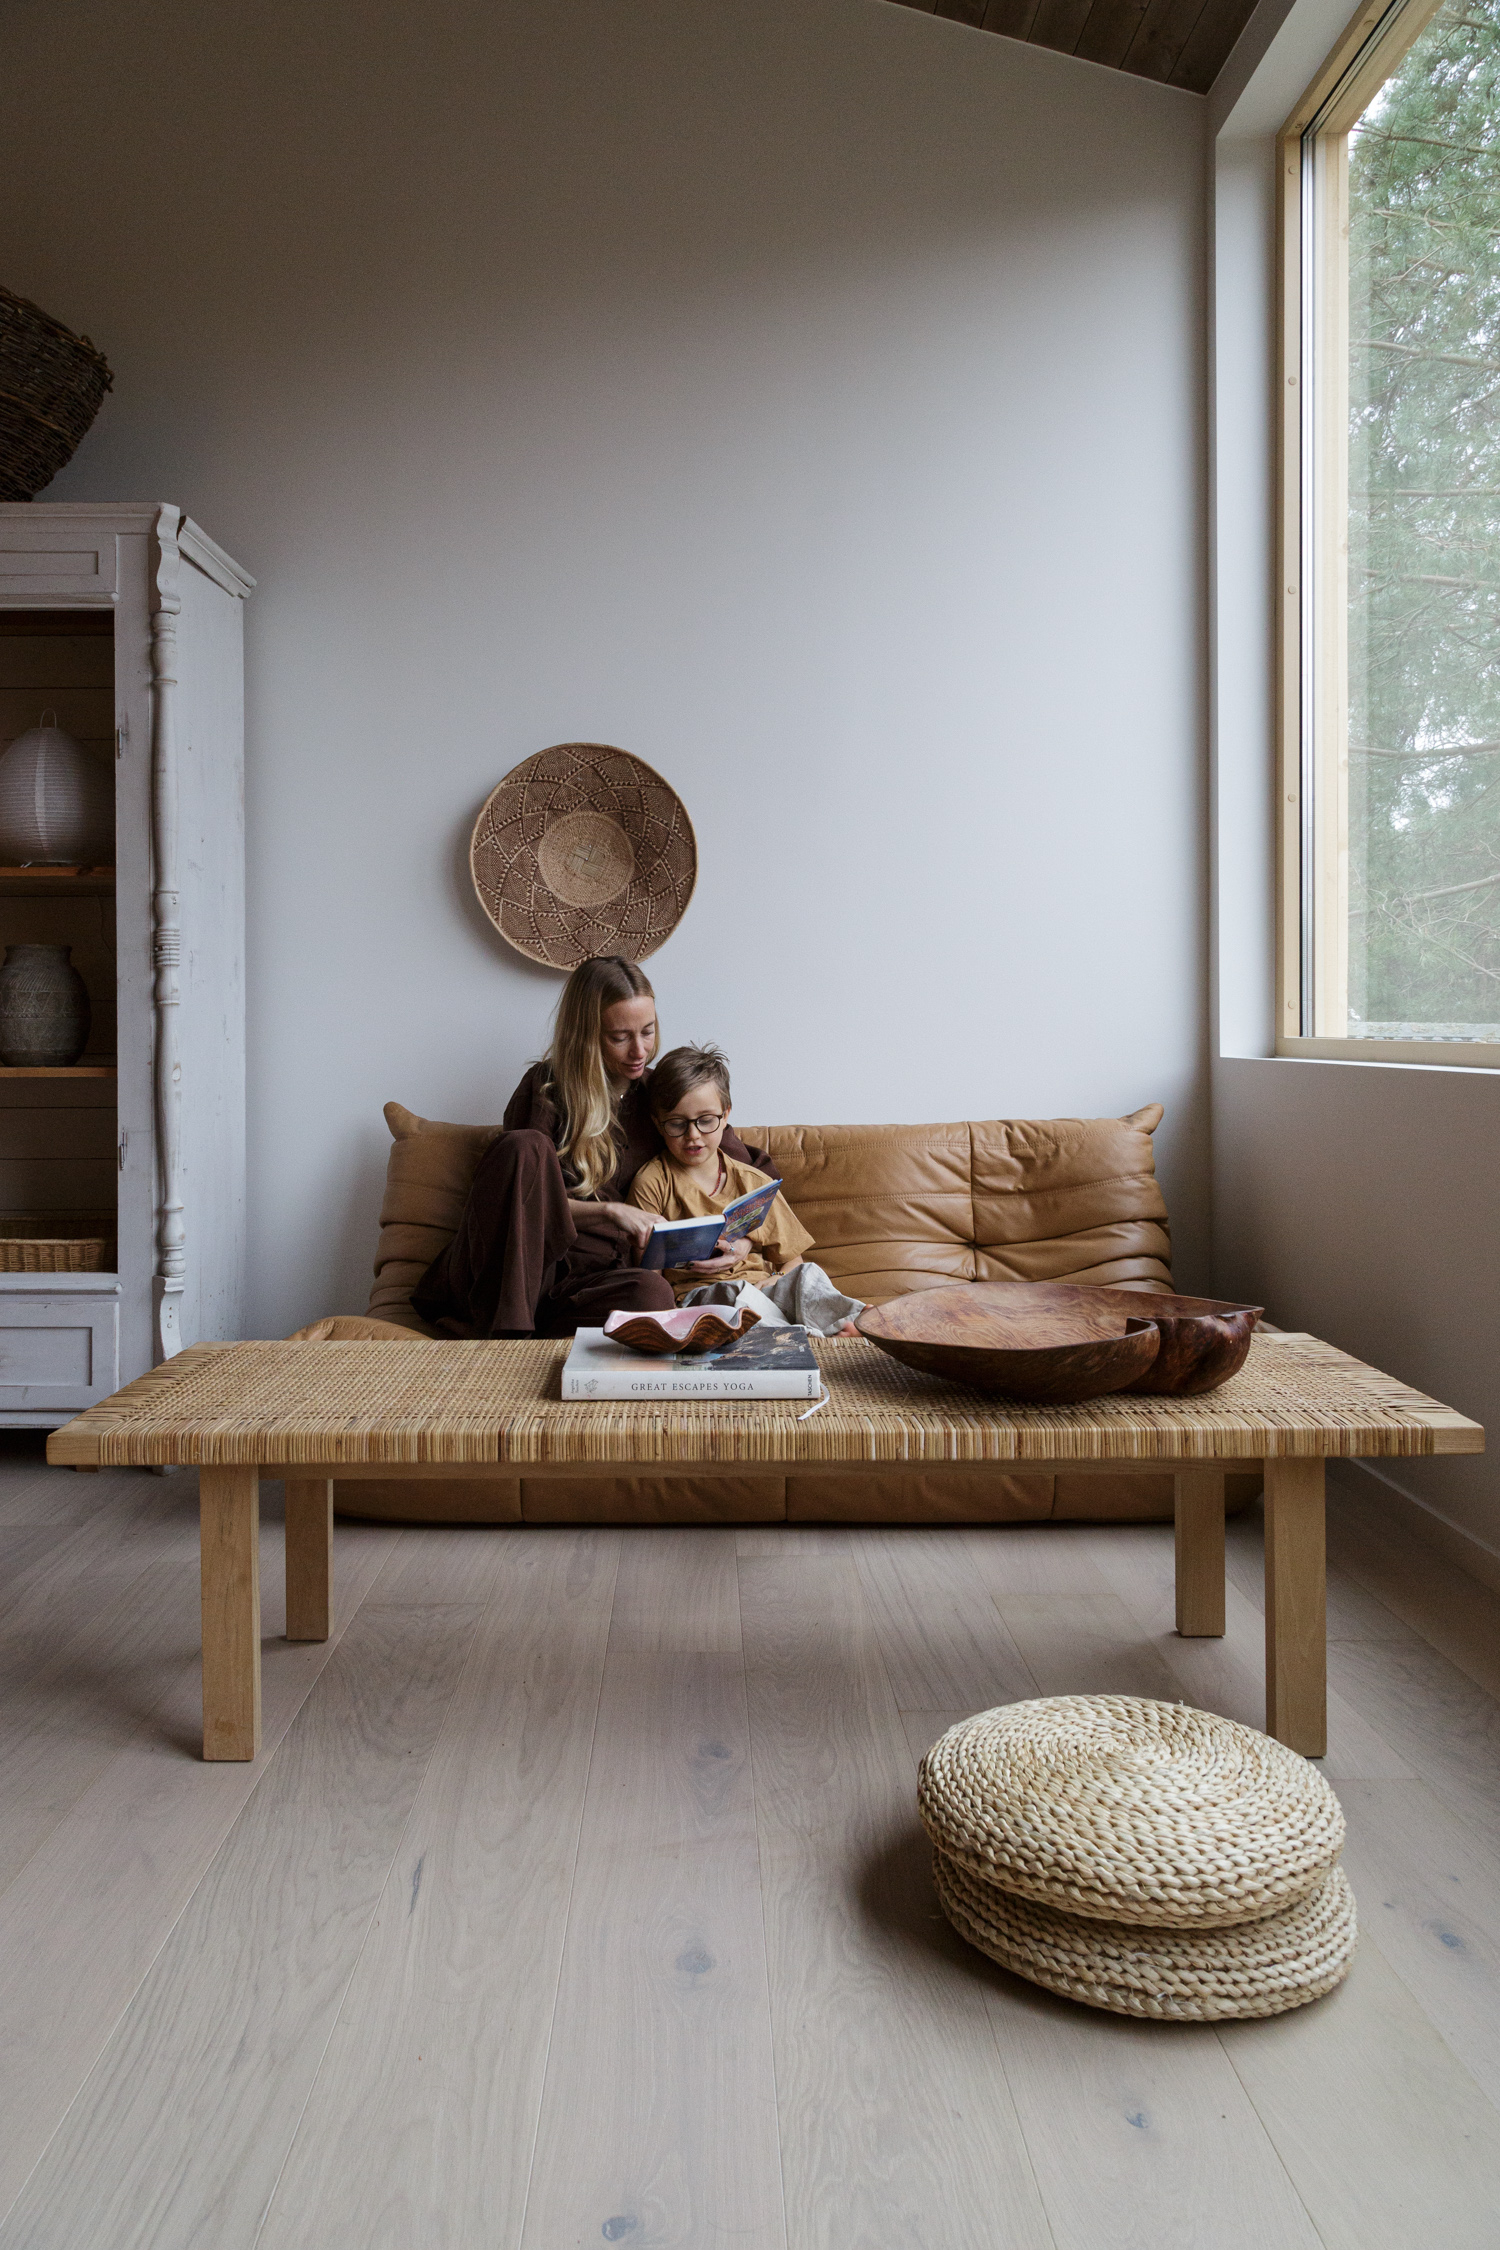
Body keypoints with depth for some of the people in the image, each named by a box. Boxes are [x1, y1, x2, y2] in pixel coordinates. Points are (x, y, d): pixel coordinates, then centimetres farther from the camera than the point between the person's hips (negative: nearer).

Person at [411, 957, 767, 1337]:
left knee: (652, 1293, -34)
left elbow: (742, 1165, 19)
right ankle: (506, 1329, -32)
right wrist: (609, 1211, -15)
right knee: (527, 1146, -28)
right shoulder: (546, 1086, 3)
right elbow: (524, 1201, -2)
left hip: (588, 1280, 2)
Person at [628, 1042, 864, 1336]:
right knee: (735, 1291, -37)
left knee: (807, 1275, -27)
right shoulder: (651, 1182, 5)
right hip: (694, 1294, -4)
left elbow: (790, 1257, 14)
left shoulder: (753, 1182, 13)